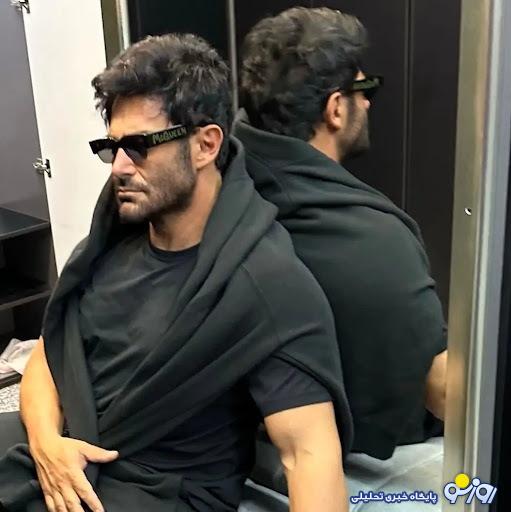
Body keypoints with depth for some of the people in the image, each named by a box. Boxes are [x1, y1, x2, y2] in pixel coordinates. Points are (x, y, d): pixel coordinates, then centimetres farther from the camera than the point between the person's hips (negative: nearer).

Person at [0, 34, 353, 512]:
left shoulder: (268, 282, -18)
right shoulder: (111, 241, 4)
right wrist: (45, 440, -9)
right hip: (55, 459, 6)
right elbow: (48, 354, 11)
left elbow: (310, 453, -23)